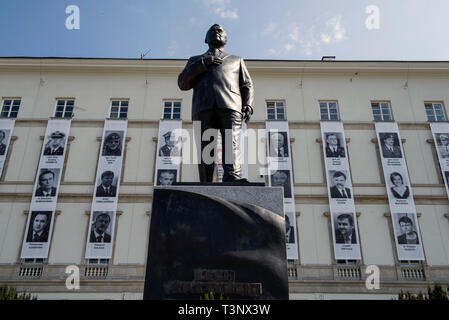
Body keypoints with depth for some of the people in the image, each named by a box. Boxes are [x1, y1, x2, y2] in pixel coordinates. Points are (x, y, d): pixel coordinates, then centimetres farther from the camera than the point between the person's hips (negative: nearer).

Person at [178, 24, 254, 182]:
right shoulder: (195, 60, 34)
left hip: (230, 105, 0)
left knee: (232, 143, -24)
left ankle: (233, 179, -42)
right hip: (204, 107, 1)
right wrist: (203, 63, 5)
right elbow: (183, 83, 17)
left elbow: (247, 85, 23)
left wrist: (248, 105, 1)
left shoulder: (237, 60, 36)